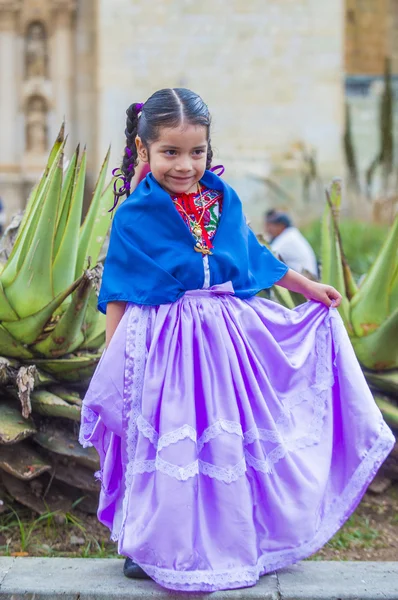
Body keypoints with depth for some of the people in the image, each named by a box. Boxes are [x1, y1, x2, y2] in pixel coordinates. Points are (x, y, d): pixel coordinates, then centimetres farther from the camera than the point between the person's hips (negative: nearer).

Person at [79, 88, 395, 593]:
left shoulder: (224, 201, 5)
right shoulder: (135, 215, -8)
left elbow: (255, 258, 19)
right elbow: (120, 296, -7)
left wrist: (308, 288, 25)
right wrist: (114, 361, -12)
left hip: (229, 342, 5)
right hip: (165, 347, -4)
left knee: (230, 446, 14)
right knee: (172, 450, 3)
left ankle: (231, 547, 34)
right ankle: (158, 554, 23)